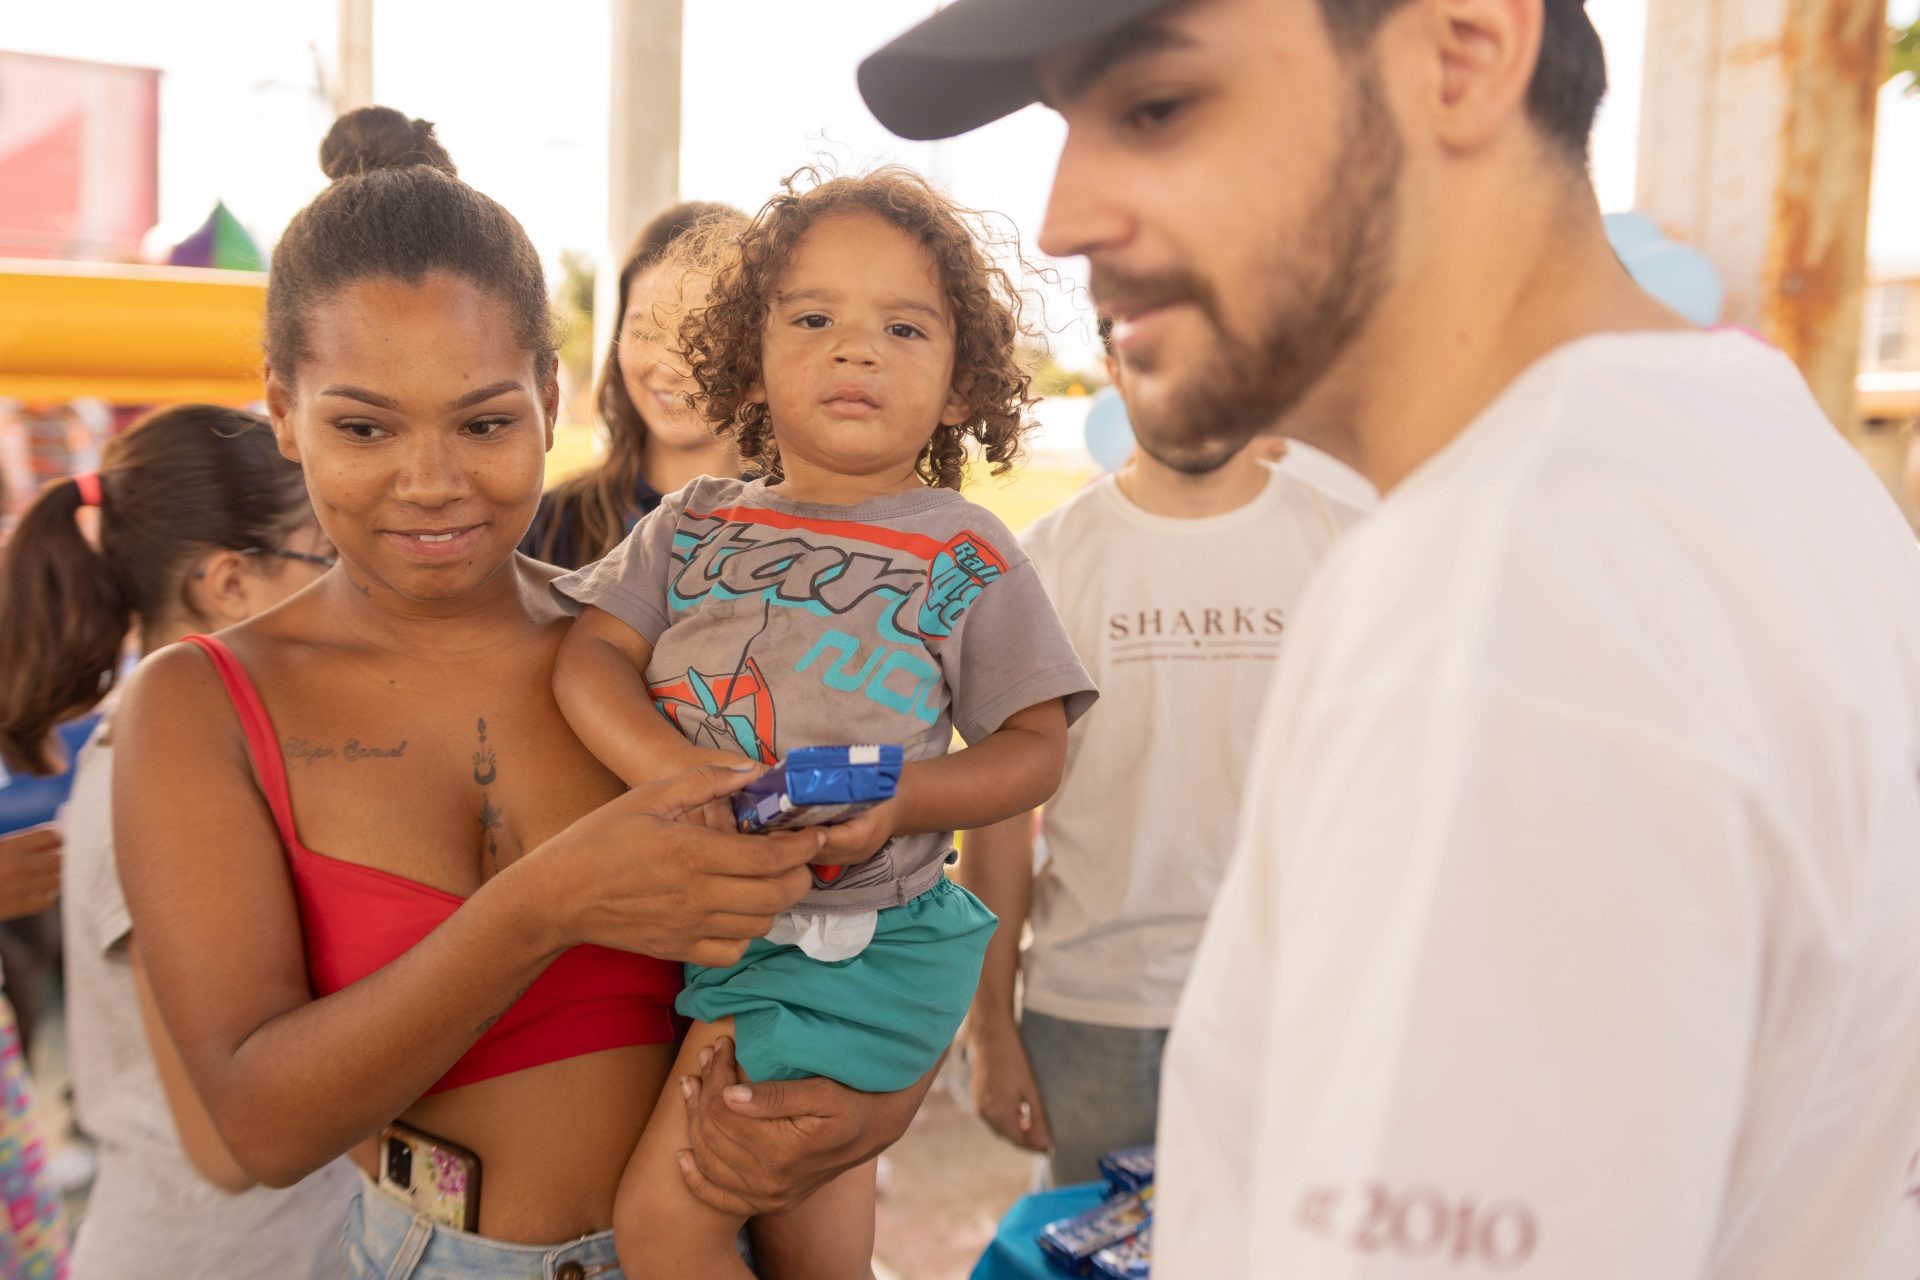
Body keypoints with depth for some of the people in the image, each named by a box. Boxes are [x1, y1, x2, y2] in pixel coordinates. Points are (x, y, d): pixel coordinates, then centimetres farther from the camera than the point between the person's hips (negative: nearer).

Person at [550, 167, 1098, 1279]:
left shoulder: (966, 554, -2)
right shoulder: (696, 524, 6)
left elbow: (1034, 749, -2)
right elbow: (592, 655, -2)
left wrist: (901, 799, -20)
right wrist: (675, 772, -20)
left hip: (864, 945, -4)